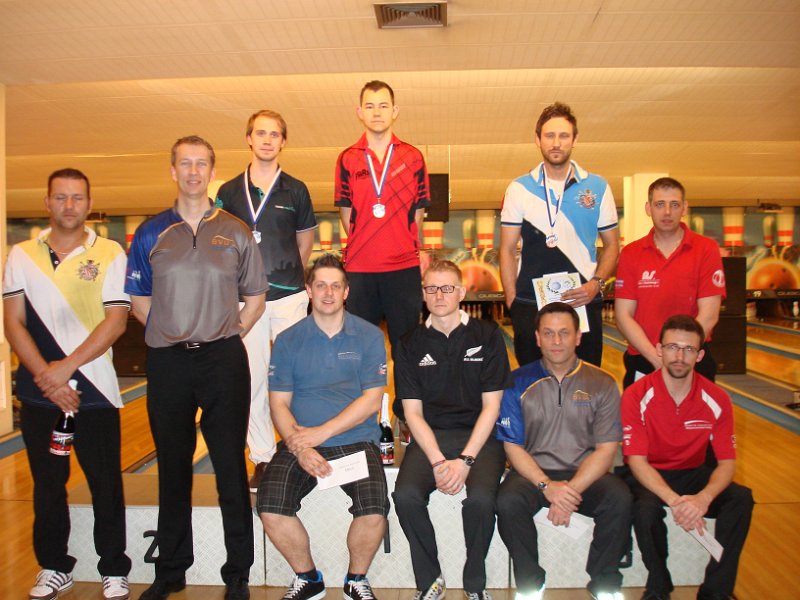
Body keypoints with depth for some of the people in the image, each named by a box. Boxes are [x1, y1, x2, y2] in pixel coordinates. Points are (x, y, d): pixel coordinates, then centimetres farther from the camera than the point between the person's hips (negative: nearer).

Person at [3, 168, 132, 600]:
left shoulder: (109, 254, -1)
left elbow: (116, 321, -8)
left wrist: (66, 366, -14)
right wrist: (46, 378, -9)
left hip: (94, 390, -2)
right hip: (38, 391, 3)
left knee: (105, 486, 4)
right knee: (47, 484, 13)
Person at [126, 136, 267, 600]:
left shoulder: (235, 231, 7)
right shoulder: (151, 233, 9)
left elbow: (256, 297, 10)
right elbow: (139, 300, 12)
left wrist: (229, 333, 0)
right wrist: (172, 332, 2)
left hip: (224, 358, -1)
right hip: (168, 361, 2)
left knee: (231, 466, 3)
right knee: (173, 467, 11)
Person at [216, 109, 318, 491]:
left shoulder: (295, 190, 6)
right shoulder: (229, 192, 7)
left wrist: (284, 272, 12)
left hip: (289, 297, -1)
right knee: (252, 381, 6)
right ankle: (262, 458, 18)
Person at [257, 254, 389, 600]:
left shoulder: (369, 336, 5)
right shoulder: (288, 341, 9)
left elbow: (371, 400, -2)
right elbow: (279, 404, 5)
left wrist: (321, 432, -11)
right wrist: (298, 446, -13)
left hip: (356, 442, -1)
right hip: (299, 444, 2)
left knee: (374, 511, -25)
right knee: (270, 508, -22)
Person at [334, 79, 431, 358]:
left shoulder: (413, 157, 5)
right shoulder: (347, 159, 5)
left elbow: (418, 212, 8)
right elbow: (346, 213, 9)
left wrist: (404, 246, 3)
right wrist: (361, 246, 4)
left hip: (404, 265, 0)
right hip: (359, 267, 1)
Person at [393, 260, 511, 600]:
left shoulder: (487, 335, 2)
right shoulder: (411, 343, 7)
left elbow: (491, 407, -1)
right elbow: (413, 412, 3)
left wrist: (465, 460, -13)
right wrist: (438, 461, -12)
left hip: (479, 435, -1)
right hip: (428, 437, 2)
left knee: (481, 497, -28)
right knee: (406, 495, -25)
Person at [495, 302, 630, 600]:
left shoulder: (602, 384, 2)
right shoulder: (518, 382, 1)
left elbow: (606, 449, -2)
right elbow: (513, 447, -2)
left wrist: (572, 489, -17)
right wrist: (548, 486, -17)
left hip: (585, 474, 1)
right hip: (533, 472, 0)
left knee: (620, 499, -29)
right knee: (508, 502, -30)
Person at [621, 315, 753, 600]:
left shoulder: (716, 399, -10)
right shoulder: (636, 396, -18)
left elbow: (727, 462, -10)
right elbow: (636, 460, -20)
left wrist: (704, 497, -31)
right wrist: (674, 500, -36)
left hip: (694, 473, 3)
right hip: (649, 476, -3)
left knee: (741, 498, -24)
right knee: (646, 507, -34)